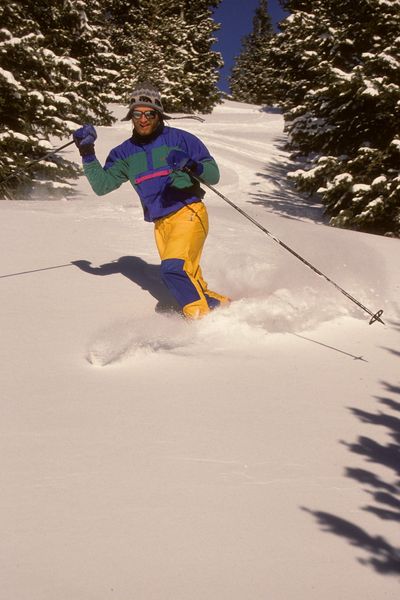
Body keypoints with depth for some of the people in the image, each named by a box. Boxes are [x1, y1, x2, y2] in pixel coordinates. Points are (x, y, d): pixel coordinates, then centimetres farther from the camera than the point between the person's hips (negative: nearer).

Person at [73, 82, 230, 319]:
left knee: (173, 268, -25)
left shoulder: (179, 139, -1)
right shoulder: (125, 153, 11)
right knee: (188, 282, 3)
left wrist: (191, 165, -23)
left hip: (189, 213, -5)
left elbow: (213, 175, -3)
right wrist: (87, 153, -4)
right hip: (161, 224, 6)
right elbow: (102, 185, 6)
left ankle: (204, 319, -18)